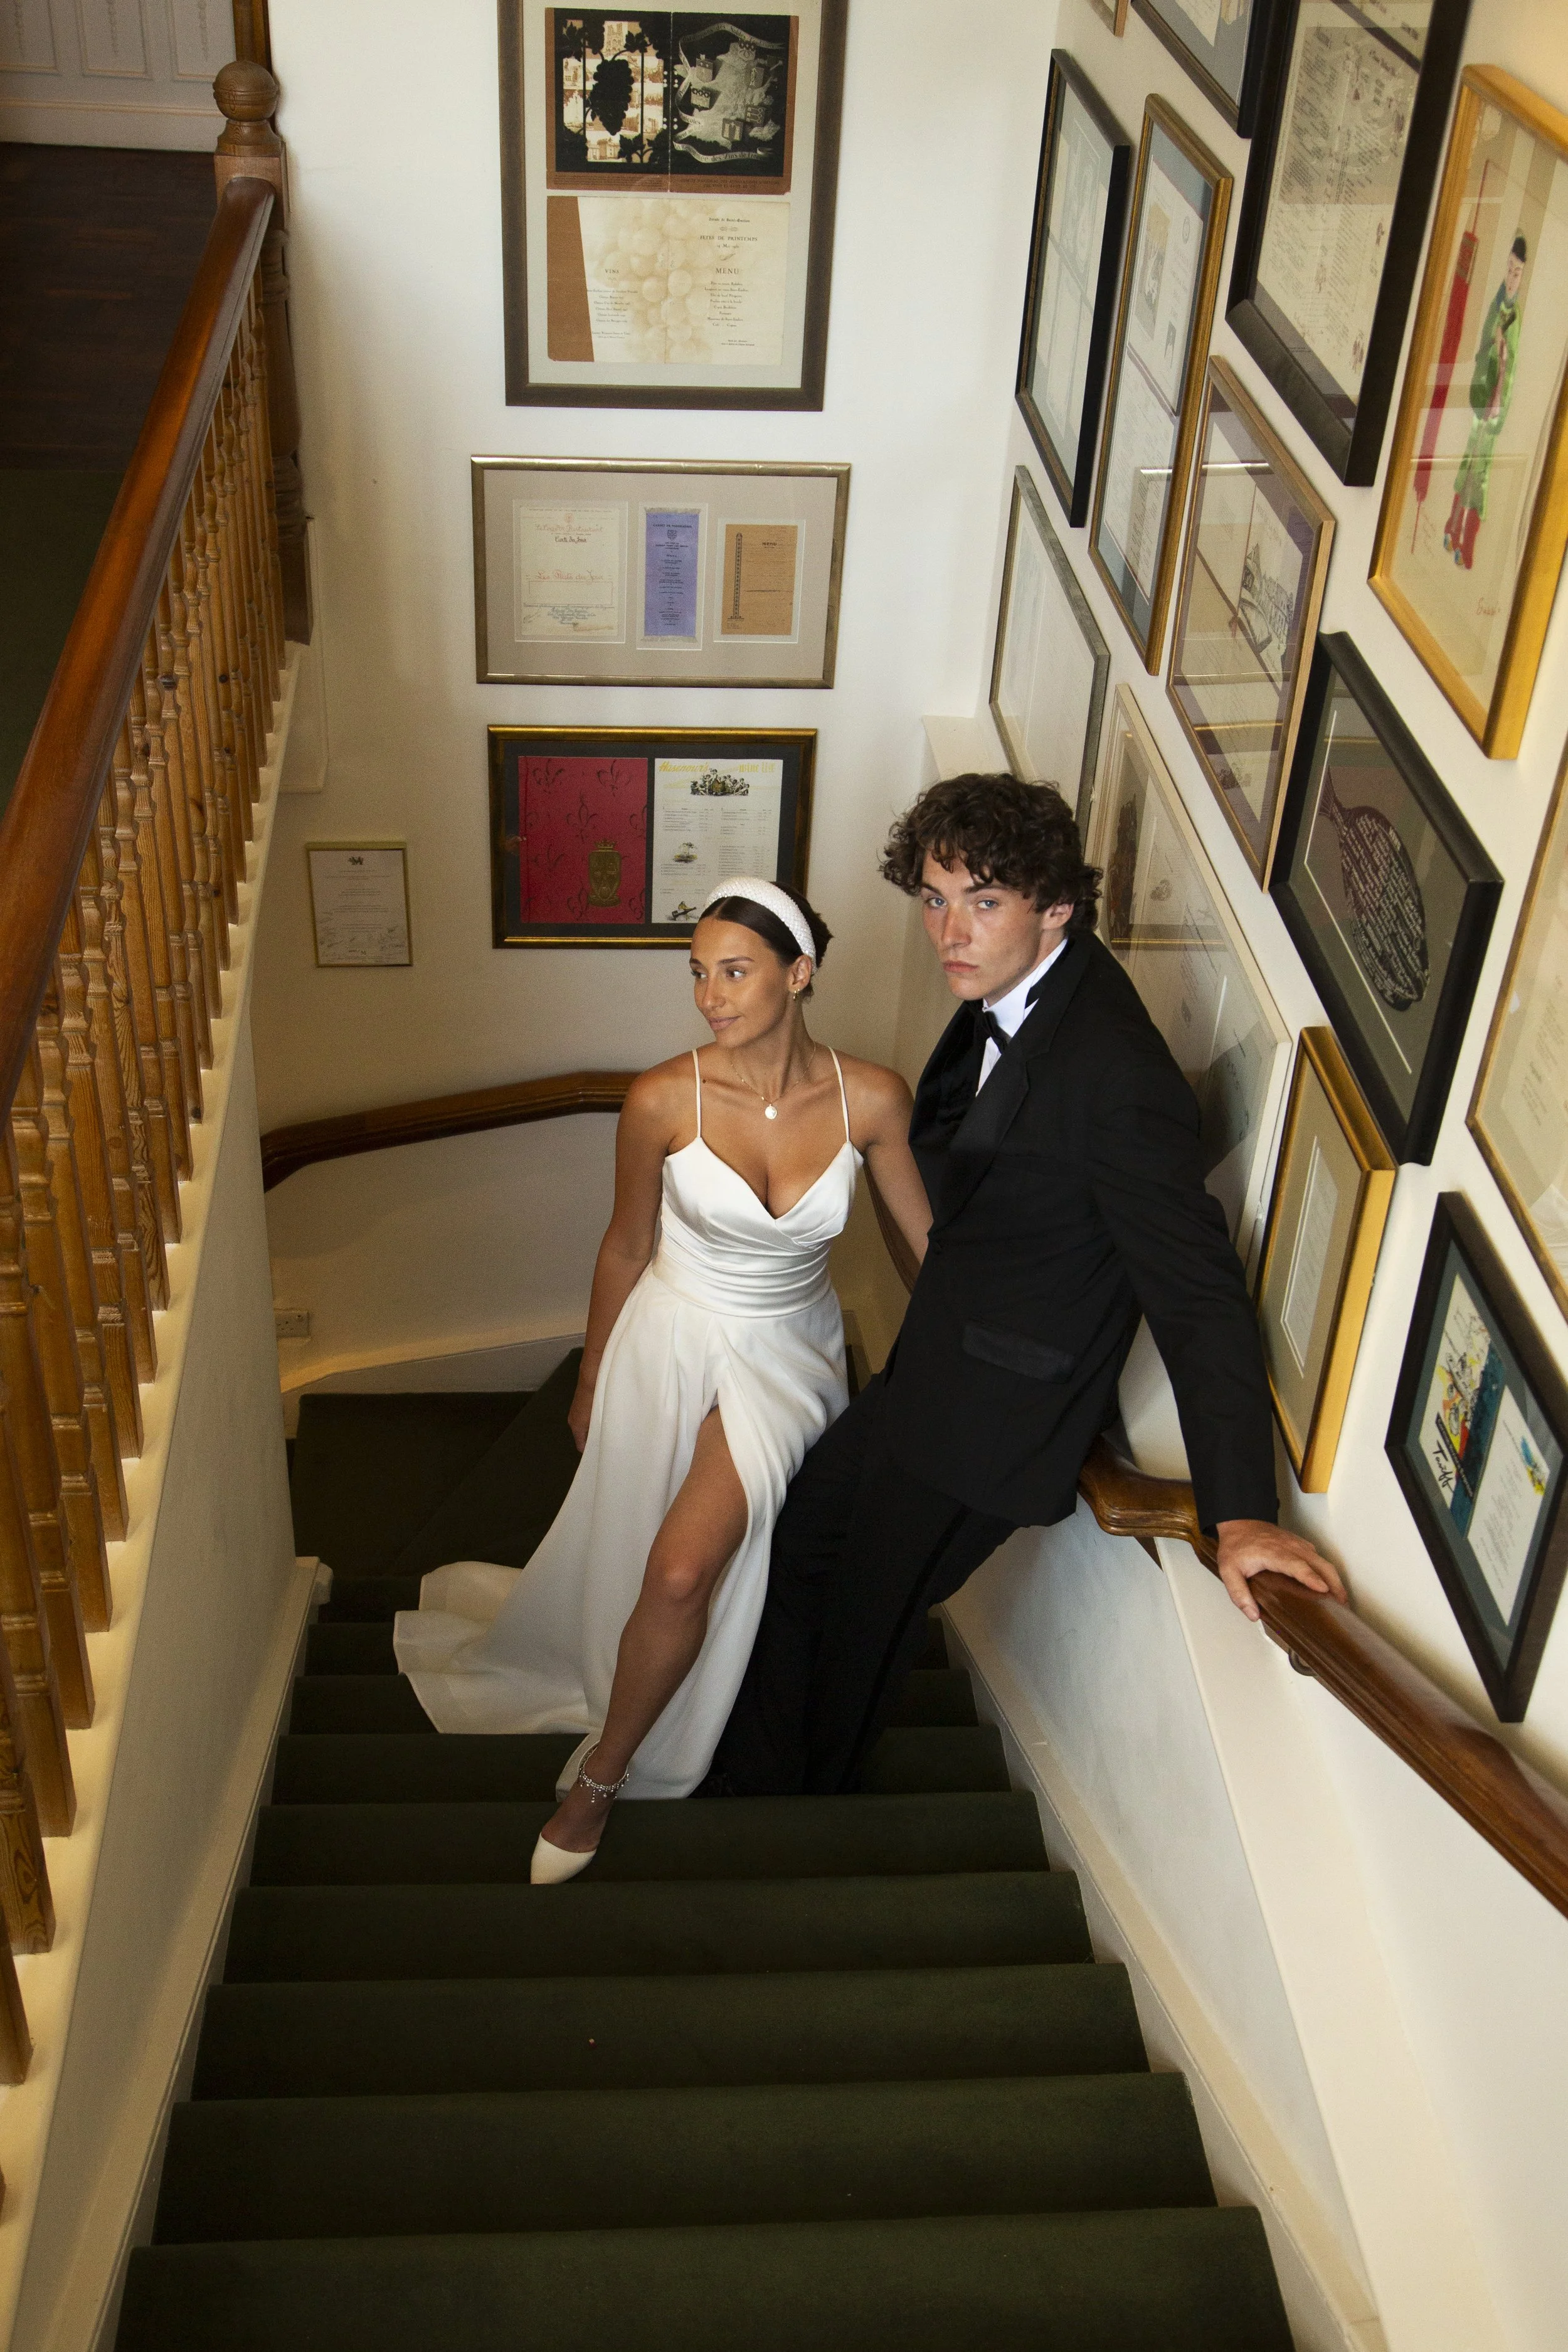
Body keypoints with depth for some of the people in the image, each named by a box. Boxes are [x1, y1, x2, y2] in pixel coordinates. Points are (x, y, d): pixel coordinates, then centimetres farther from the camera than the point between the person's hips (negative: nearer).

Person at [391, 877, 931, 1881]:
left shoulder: (872, 1099, -18)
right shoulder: (664, 1100, -19)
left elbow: (929, 1240, -5)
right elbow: (627, 1249, -4)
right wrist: (591, 1385, 7)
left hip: (788, 1355, 0)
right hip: (673, 1344, 0)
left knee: (685, 1572, -12)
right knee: (628, 1552, 14)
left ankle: (604, 1774, 14)